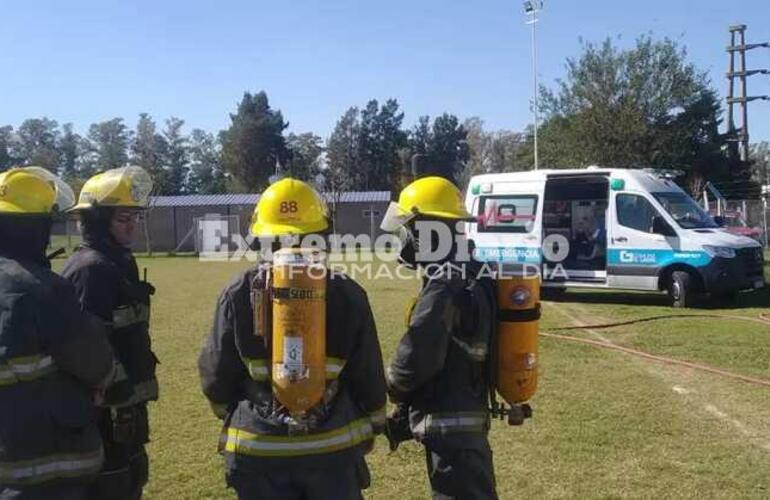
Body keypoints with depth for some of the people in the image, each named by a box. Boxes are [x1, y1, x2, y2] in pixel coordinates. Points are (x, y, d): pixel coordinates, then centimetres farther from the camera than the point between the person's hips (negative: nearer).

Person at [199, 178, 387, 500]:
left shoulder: (239, 295, -8)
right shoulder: (346, 295, -8)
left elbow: (217, 375, 1)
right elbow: (368, 375, -1)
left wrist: (233, 415, 21)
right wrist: (371, 426, 15)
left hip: (258, 448, 0)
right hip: (333, 446, 0)